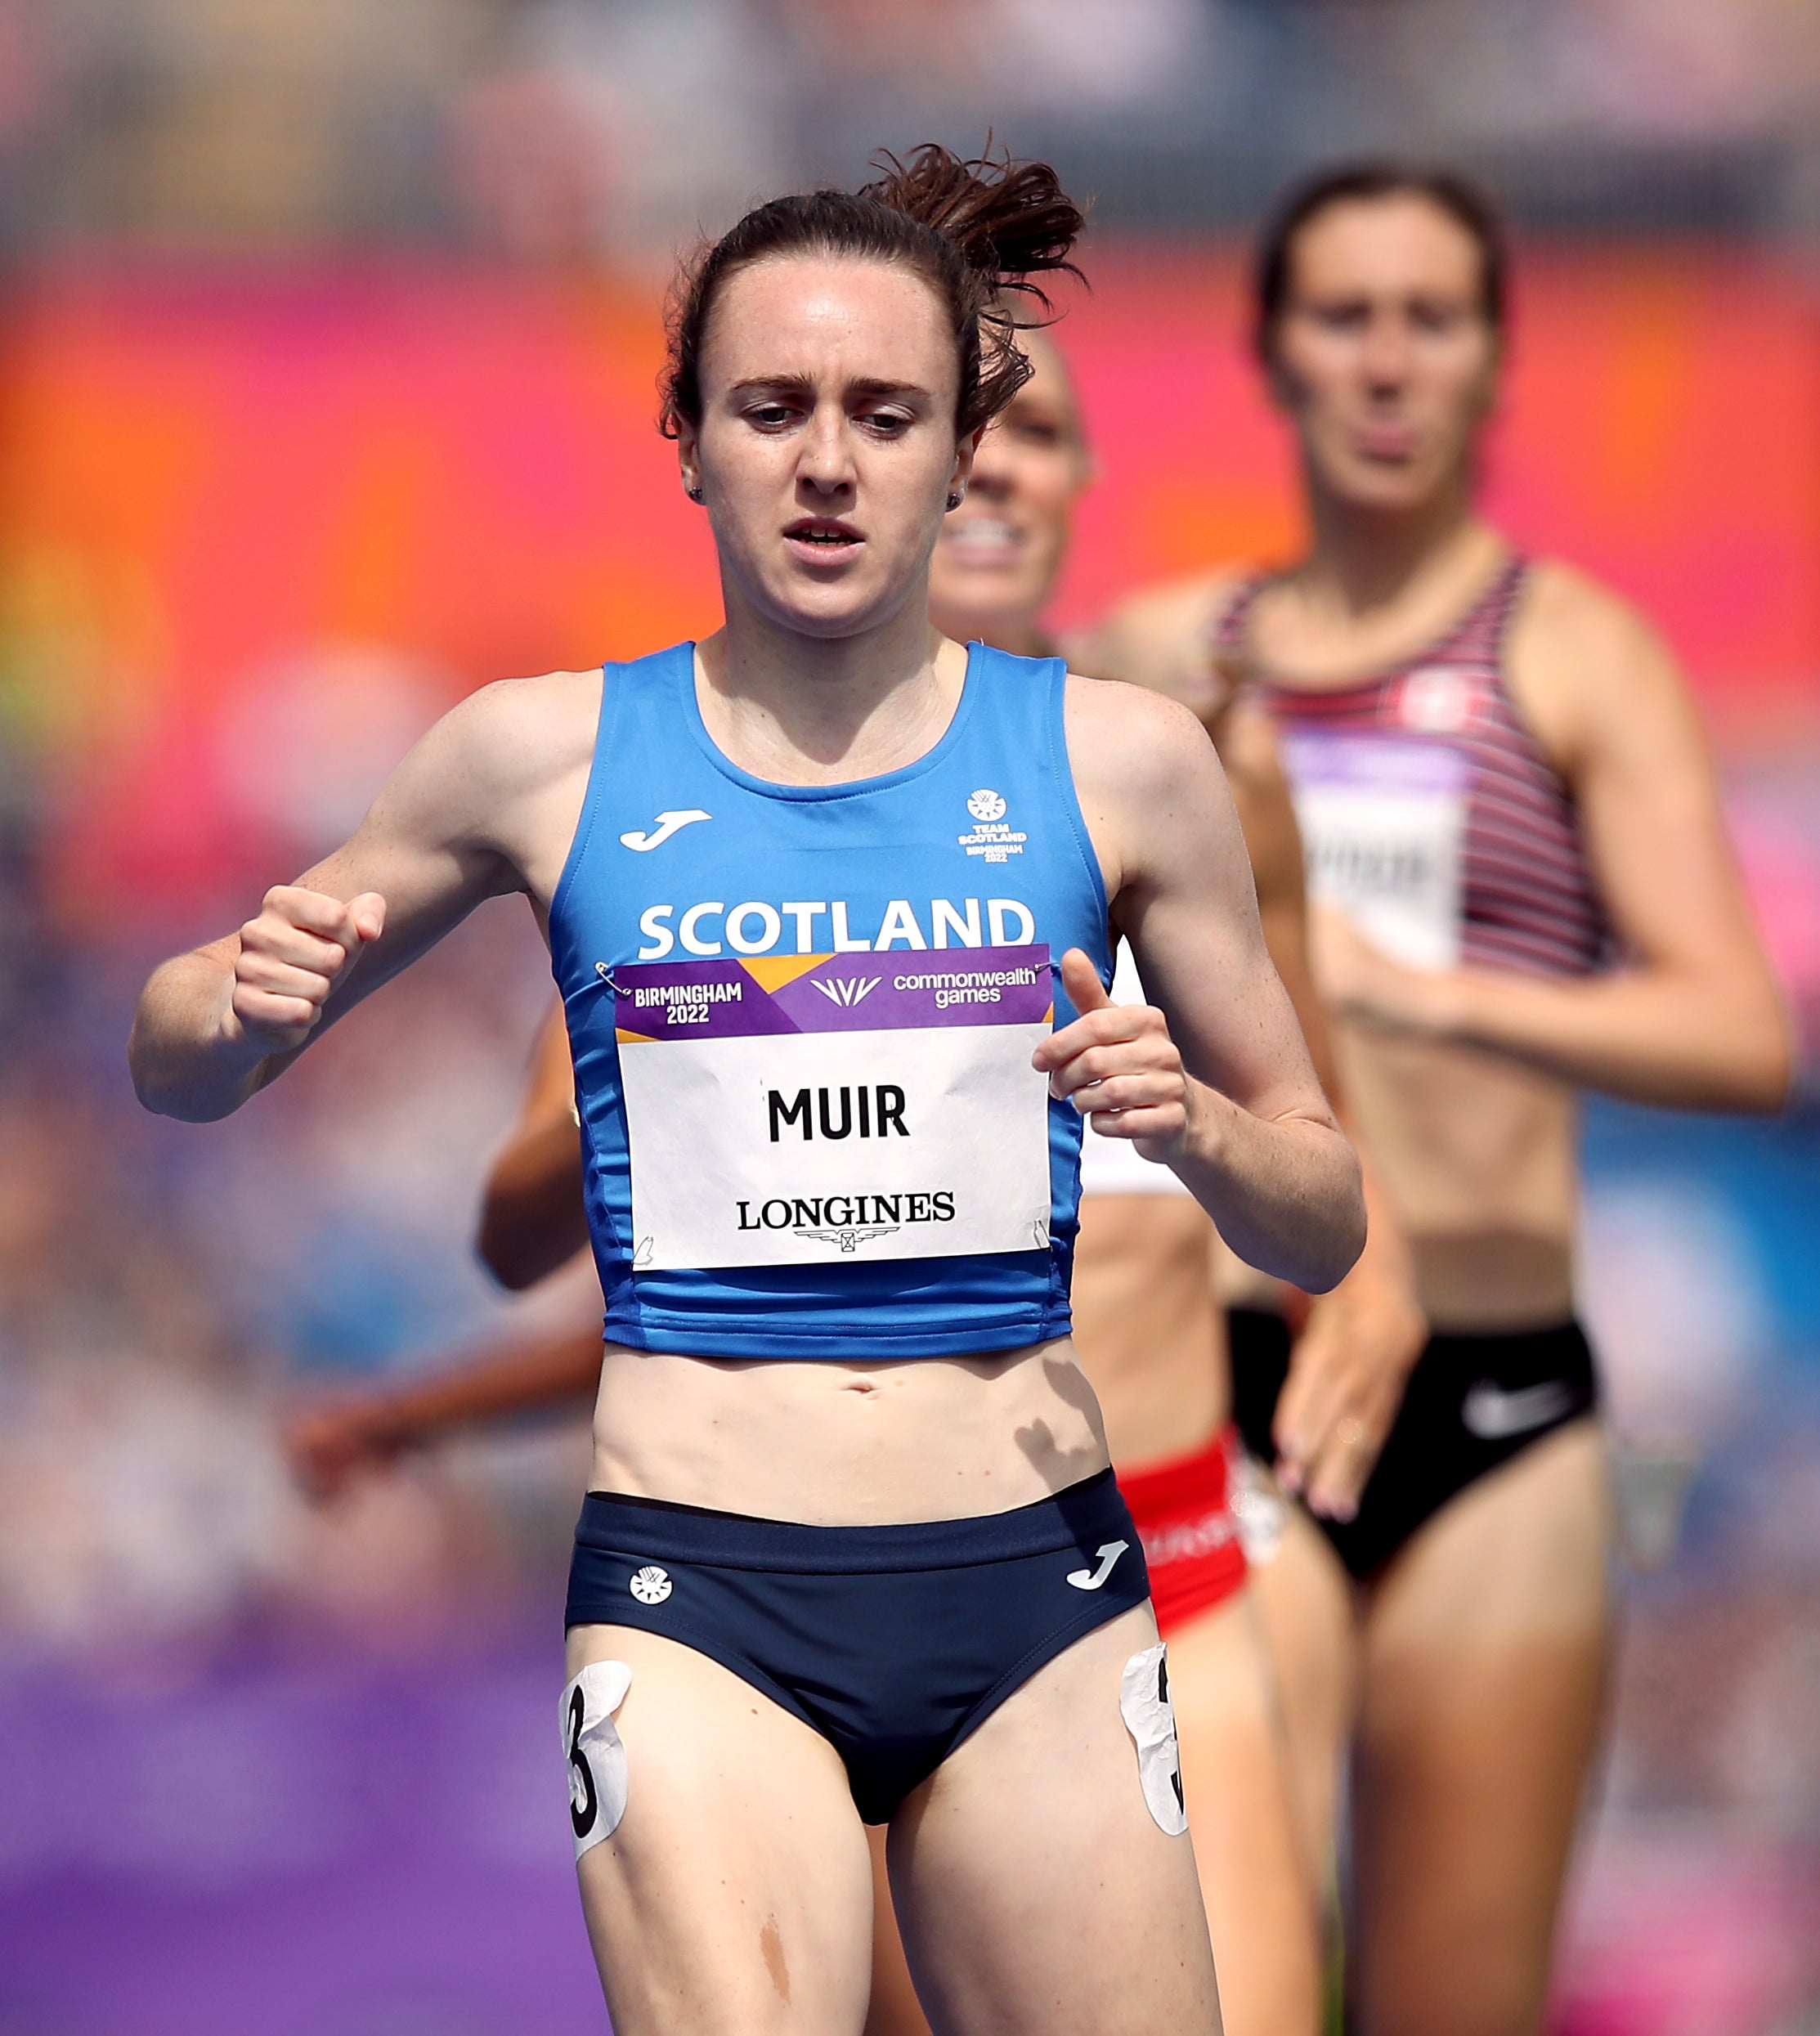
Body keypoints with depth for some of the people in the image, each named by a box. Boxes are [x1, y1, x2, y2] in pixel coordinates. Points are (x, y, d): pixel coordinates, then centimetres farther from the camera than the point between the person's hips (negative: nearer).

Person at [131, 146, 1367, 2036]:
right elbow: (176, 1067, 14)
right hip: (697, 1595, -2)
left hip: (1034, 1594, 2)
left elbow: (1326, 1222, 12)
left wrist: (1195, 1133, -10)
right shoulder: (546, 754, 3)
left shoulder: (1113, 760, 4)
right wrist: (242, 1005, -9)